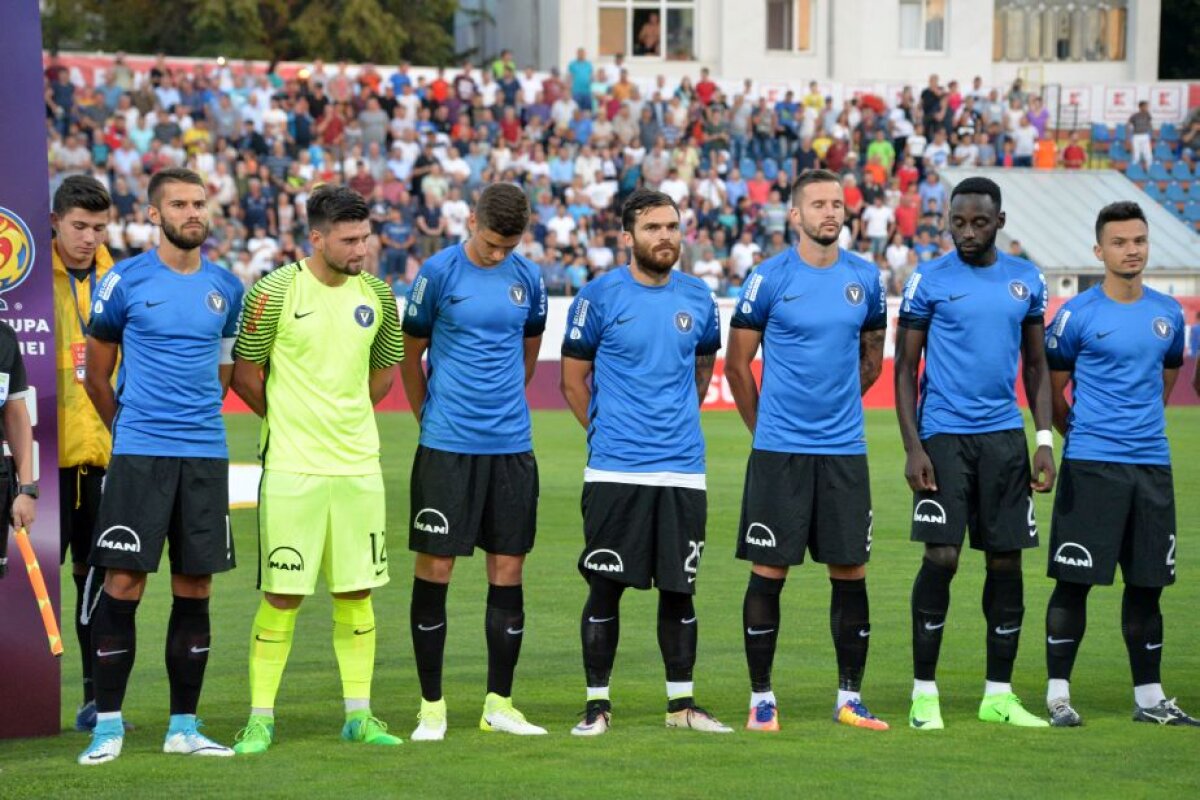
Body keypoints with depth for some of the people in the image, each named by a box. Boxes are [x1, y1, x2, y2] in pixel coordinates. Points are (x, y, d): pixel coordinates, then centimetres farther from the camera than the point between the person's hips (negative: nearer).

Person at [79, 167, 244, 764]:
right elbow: (96, 375, 7)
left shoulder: (226, 288, 9)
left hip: (206, 455, 4)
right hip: (138, 453, -4)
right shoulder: (125, 282, -2)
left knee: (194, 591, 5)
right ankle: (108, 725, 1)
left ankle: (184, 726, 12)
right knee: (122, 585, -6)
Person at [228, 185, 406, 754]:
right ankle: (260, 718, 4)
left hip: (358, 465, 4)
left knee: (357, 592, 7)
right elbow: (244, 373, -1)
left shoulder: (377, 294, 6)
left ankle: (358, 715, 15)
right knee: (282, 595, -4)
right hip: (292, 467, -4)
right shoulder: (274, 292, -9)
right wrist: (289, 419, 8)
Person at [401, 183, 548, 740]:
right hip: (447, 447, -4)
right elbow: (411, 355, 3)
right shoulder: (439, 273, -6)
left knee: (508, 573, 5)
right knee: (434, 570, -1)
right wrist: (431, 417, 8)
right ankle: (431, 706, 7)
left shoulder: (527, 278, 6)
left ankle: (499, 705, 13)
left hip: (511, 448, 4)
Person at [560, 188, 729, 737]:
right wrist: (607, 431, 4)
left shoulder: (697, 298, 8)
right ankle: (598, 704, 8)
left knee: (679, 588, 7)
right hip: (615, 470, -3)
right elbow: (574, 382, 4)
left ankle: (682, 703, 16)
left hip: (683, 469, 3)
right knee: (605, 588, -1)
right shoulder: (599, 297, -3)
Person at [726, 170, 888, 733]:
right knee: (768, 571, -1)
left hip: (844, 450, 3)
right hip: (779, 452, -3)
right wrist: (764, 426, 8)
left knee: (850, 572, 4)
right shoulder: (770, 278, -5)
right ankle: (761, 698, 8)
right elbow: (737, 363, 2)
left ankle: (850, 697, 13)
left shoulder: (866, 278, 6)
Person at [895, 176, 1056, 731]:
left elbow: (1036, 365, 14)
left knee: (1006, 562, 4)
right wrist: (912, 447, -10)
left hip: (1004, 436, 4)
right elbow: (905, 368, -1)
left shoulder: (1026, 281, 8)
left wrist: (1045, 440, 5)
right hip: (944, 436, -4)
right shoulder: (928, 282, -2)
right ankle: (924, 692, 2)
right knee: (940, 559, -8)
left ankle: (999, 694, 13)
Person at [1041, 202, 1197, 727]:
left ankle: (1149, 697, 16)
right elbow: (1051, 389, 3)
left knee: (1147, 583, 9)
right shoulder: (1077, 315, -5)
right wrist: (1081, 433, 7)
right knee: (1074, 581, -4)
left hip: (1151, 463, 5)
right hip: (1090, 464, -5)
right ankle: (1058, 694, 3)